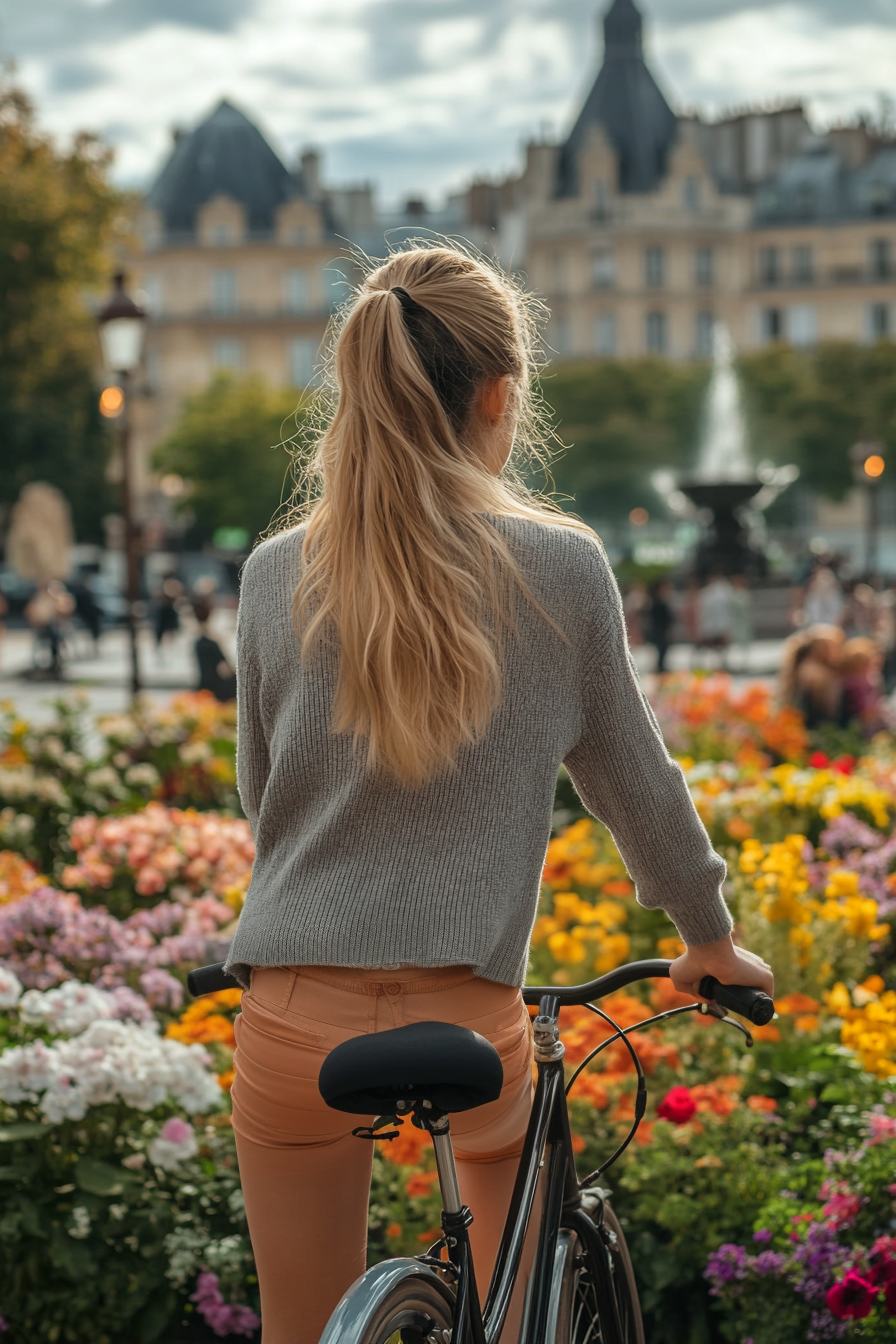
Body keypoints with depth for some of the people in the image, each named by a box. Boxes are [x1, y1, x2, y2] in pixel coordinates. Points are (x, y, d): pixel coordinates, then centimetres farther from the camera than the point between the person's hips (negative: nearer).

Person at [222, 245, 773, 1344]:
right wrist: (709, 936, 23)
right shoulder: (562, 568, -4)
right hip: (469, 1008, -1)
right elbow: (633, 776, 7)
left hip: (296, 1013, 1)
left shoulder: (277, 575, 2)